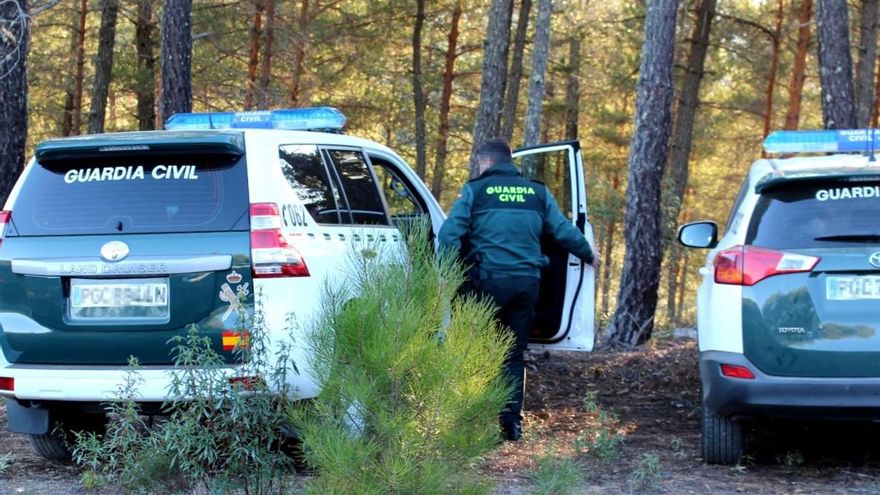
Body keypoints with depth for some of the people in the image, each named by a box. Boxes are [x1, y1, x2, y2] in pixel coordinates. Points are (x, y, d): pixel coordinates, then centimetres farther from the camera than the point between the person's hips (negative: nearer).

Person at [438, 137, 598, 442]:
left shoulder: (476, 190, 2)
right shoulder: (537, 192, 12)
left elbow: (449, 234, -6)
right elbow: (564, 231, 14)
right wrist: (588, 255, 30)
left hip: (490, 280, -3)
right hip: (527, 282, 3)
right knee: (514, 356, 12)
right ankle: (512, 422, 7)